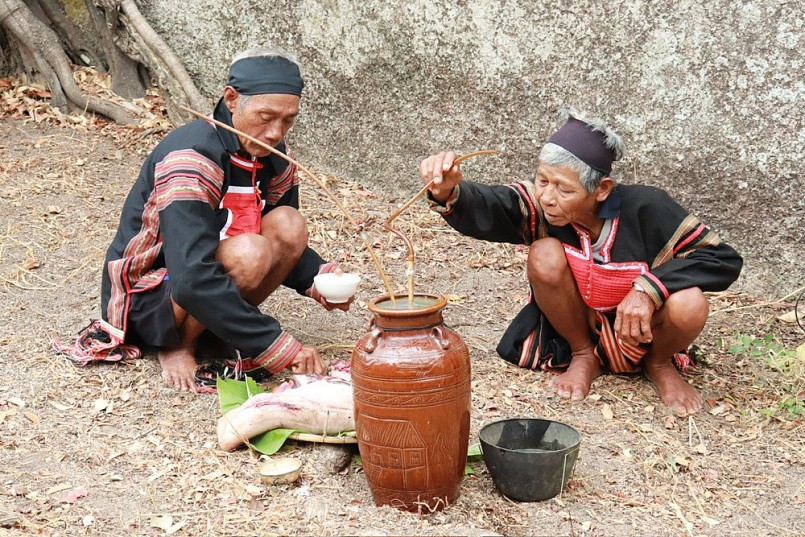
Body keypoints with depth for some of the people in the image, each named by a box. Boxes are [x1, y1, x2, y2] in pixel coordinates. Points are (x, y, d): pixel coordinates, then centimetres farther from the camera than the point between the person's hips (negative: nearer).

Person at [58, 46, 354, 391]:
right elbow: (194, 281, -38)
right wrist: (282, 349, -38)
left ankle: (228, 328, -3)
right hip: (144, 298, -7)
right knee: (247, 253, -34)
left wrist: (318, 277, -15)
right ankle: (179, 343, -9)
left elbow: (285, 245, 9)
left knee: (289, 225, -16)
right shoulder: (190, 158, -29)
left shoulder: (275, 158, -3)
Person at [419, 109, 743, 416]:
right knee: (545, 254, -27)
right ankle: (583, 357, 0)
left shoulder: (644, 208, -24)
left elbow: (725, 260, -21)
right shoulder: (540, 205, -21)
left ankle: (659, 364, 4)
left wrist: (649, 287, -33)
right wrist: (447, 192, -63)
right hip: (580, 331, 1)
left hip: (641, 333, -1)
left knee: (688, 306, -34)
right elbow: (484, 210, -40)